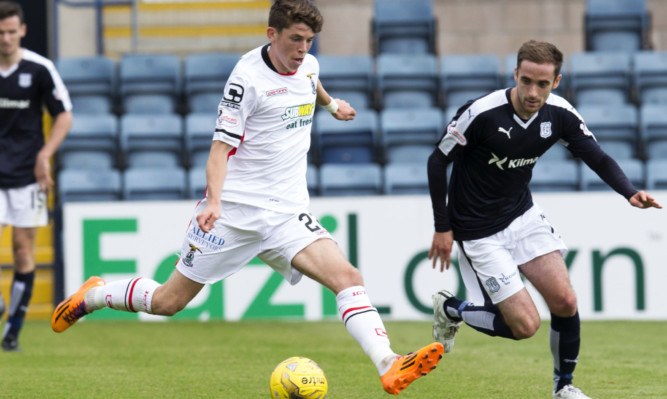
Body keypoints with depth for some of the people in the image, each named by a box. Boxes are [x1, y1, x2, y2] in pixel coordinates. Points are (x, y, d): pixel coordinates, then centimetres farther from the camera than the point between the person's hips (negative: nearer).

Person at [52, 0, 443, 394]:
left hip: (289, 212, 5)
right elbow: (221, 146, -16)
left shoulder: (308, 66, 7)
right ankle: (93, 295, 30)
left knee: (347, 277, -19)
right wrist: (214, 200, -30)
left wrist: (331, 103, 54)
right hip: (236, 209, -5)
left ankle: (389, 366, -31)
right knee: (169, 301, 3)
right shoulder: (248, 77, -13)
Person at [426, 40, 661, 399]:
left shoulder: (559, 114, -11)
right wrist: (442, 228, -11)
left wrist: (630, 193, -23)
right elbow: (437, 161, -14)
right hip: (479, 231, -5)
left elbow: (598, 159, -3)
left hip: (522, 215, 5)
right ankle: (451, 310, 18)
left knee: (565, 302, -6)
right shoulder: (482, 113, -26)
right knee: (525, 325, -8)